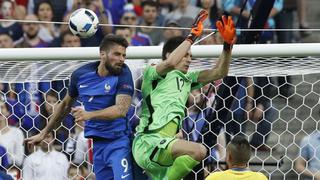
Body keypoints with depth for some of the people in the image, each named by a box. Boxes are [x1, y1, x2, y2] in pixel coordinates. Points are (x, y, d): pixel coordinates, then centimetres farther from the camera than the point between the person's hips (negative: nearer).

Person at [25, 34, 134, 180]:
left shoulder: (123, 73, -11)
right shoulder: (81, 74, 2)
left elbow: (121, 109, -23)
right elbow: (65, 105, 18)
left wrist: (89, 115, -36)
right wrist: (44, 133, 23)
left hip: (118, 142, -4)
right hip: (97, 143, 4)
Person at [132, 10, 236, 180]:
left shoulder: (186, 79, 24)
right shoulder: (152, 73, 4)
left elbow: (219, 72, 20)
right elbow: (170, 63, -18)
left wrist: (228, 44, 5)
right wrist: (192, 36, -10)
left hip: (163, 146, 8)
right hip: (148, 142, -8)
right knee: (198, 150, -29)